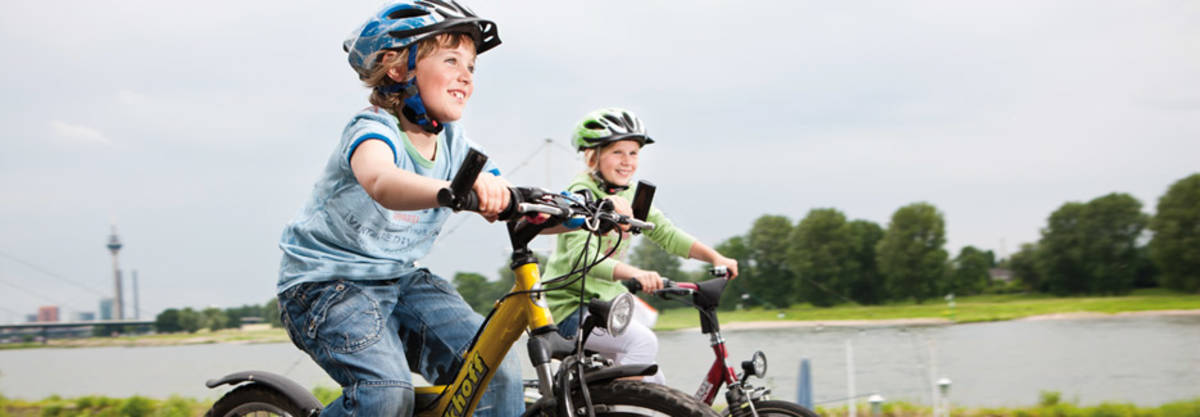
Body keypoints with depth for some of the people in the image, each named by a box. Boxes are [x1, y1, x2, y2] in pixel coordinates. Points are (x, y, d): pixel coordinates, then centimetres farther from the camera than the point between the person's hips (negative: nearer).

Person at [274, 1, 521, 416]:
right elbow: (381, 182, -45)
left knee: (497, 370, -13)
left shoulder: (454, 145, 1)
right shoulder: (375, 129, -21)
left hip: (400, 280, 6)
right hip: (327, 282, -6)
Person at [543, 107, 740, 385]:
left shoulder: (627, 195, 9)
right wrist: (635, 273, -49)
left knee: (656, 389, 5)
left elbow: (666, 233, 8)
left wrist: (715, 257, -7)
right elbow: (582, 255, -32)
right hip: (568, 308, -8)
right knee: (643, 341, -29)